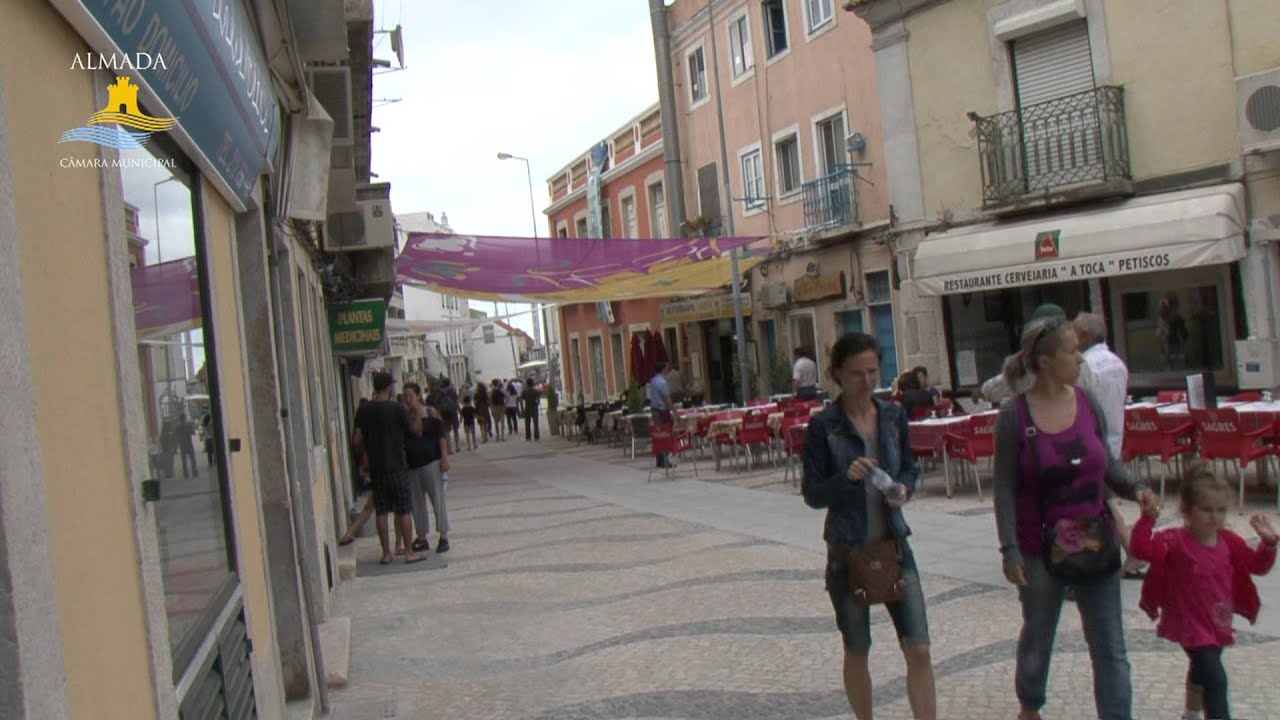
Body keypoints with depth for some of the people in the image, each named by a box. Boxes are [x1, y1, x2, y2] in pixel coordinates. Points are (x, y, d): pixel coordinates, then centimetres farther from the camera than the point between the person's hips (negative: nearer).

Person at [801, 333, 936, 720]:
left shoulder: (893, 416, 1)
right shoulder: (823, 426, -10)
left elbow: (909, 469, 11)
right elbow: (811, 494, -8)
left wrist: (903, 489, -11)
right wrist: (846, 477, -26)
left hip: (894, 543, 3)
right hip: (848, 551, -2)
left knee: (919, 650, -2)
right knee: (857, 652, 13)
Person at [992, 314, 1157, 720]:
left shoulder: (1088, 404, -2)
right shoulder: (1014, 417, -12)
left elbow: (1106, 463, 11)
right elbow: (1005, 488, -9)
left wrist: (1135, 489, -8)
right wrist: (1010, 550, -14)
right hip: (1040, 547, -2)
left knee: (1110, 648, 3)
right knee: (1037, 638, 17)